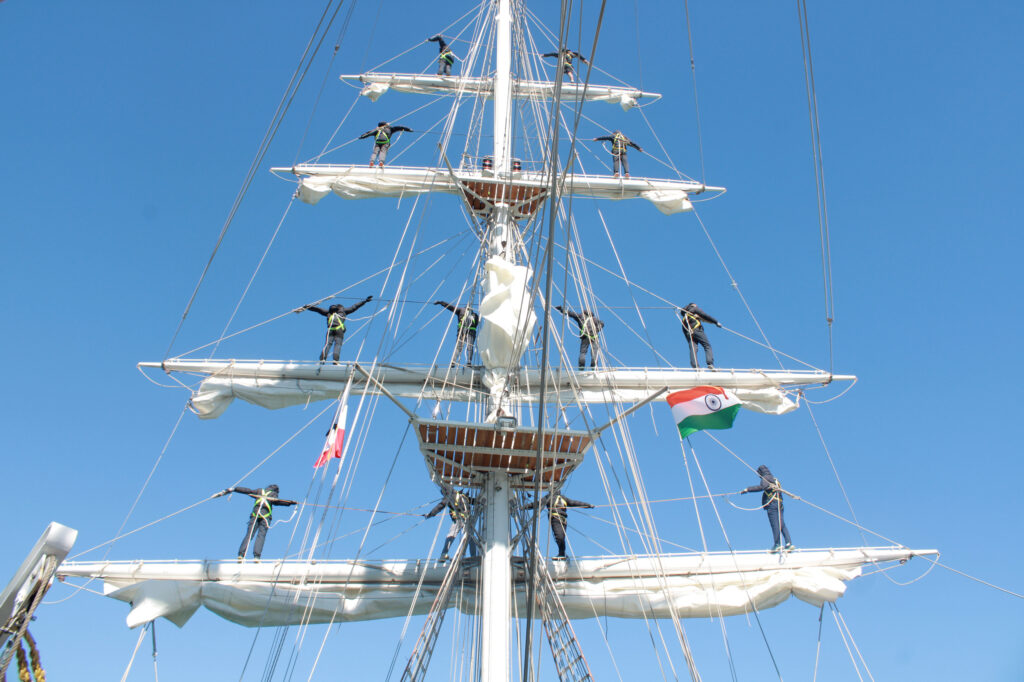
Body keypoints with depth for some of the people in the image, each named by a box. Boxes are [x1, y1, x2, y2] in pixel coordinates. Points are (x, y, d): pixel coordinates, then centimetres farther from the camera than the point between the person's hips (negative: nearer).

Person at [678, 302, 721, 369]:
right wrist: (716, 322, 6)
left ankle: (695, 367, -28)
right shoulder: (695, 309, 15)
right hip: (696, 330, -6)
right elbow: (705, 316, 6)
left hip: (688, 333, 6)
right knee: (707, 346, -8)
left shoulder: (685, 314, 35)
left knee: (693, 349, -9)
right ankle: (710, 364, -27)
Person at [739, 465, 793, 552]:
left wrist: (747, 489, -20)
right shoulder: (775, 479, 27)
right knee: (782, 524, 3)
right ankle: (789, 543, -6)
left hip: (772, 503, -8)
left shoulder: (765, 478, 0)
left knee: (775, 524, -9)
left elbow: (762, 487, -19)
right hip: (780, 504, 8)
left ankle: (777, 544, -12)